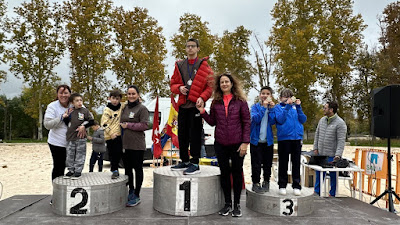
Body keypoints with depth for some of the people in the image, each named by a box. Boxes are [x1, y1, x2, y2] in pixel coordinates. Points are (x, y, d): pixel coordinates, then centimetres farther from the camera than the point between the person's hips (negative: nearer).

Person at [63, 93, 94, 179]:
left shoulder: (85, 111, -3)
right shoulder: (70, 111, 8)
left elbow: (92, 121, -1)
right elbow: (67, 123, 16)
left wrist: (84, 126, -11)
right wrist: (65, 117, -3)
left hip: (81, 137, -4)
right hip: (70, 137, 4)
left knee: (80, 155, 2)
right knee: (70, 155, 11)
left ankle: (78, 171, 11)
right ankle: (71, 170, 23)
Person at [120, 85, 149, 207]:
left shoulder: (142, 108, -7)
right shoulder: (125, 108, 12)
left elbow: (145, 125, -16)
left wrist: (128, 125, -14)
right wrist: (121, 126, 2)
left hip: (137, 145, -7)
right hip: (125, 144, 7)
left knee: (138, 169, 3)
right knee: (127, 168, 17)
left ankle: (136, 196, 13)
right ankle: (131, 191, 35)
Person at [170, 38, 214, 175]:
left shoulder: (204, 66, 5)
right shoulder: (179, 66, 15)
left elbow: (210, 85, -1)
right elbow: (173, 84, 17)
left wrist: (202, 97, -16)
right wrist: (179, 88, -6)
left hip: (196, 105, -4)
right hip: (182, 105, 5)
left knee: (195, 135, -3)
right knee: (182, 134, 9)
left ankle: (195, 164, 5)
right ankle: (184, 162, 22)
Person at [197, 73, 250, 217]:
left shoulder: (240, 101, -1)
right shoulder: (215, 102, 7)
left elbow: (246, 122, -2)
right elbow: (212, 122, 10)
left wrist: (245, 142, -8)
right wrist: (203, 112, -4)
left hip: (237, 143, -2)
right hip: (220, 144, 3)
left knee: (237, 172, 7)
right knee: (224, 172, 10)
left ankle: (237, 204, 22)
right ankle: (227, 203, 26)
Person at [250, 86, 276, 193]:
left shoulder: (272, 107, 6)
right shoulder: (255, 107, 0)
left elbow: (272, 121, -8)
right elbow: (255, 119, -18)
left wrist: (271, 108, -16)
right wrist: (263, 107, -21)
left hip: (268, 140, 3)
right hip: (256, 140, -2)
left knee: (267, 163, 10)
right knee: (256, 164, -1)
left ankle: (266, 182, 25)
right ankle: (255, 183, 10)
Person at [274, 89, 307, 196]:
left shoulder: (295, 107, 14)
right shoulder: (278, 107, 5)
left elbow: (303, 120, 4)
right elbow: (280, 120, -11)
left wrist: (298, 106, -5)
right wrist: (287, 106, -15)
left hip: (297, 137, 3)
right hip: (283, 138, -3)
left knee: (296, 163, 7)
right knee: (283, 163, 3)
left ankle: (296, 186, 15)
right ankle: (282, 186, 12)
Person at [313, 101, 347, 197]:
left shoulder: (340, 123, -12)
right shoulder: (322, 120, 9)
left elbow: (341, 140, -16)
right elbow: (317, 134, 16)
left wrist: (338, 155, -23)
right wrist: (315, 148, 10)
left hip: (332, 155, -6)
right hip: (320, 154, 6)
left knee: (333, 176, 7)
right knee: (319, 174, 14)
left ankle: (332, 194, 21)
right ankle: (317, 192, 27)